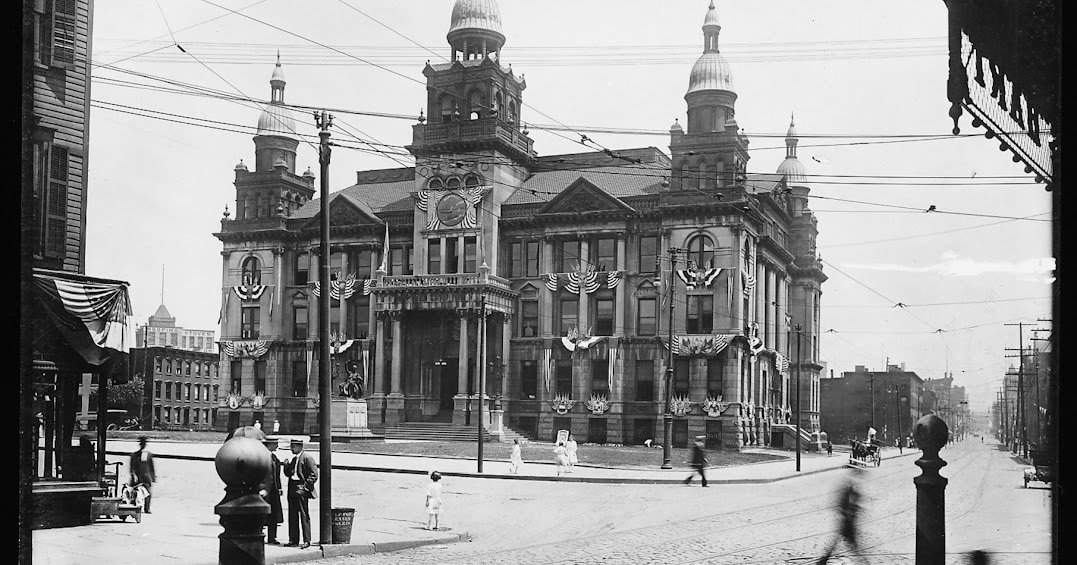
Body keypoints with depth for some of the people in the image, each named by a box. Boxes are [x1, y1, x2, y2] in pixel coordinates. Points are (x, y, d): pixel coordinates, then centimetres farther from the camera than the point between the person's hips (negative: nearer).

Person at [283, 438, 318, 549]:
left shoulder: (307, 458, -8)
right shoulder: (292, 458, 16)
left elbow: (314, 475, -11)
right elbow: (287, 473, 19)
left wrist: (305, 487, -14)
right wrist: (288, 463, 2)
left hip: (301, 490, -8)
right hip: (292, 489, 8)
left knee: (304, 515, -6)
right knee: (292, 515, 11)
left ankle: (306, 541, -4)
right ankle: (293, 540, 18)